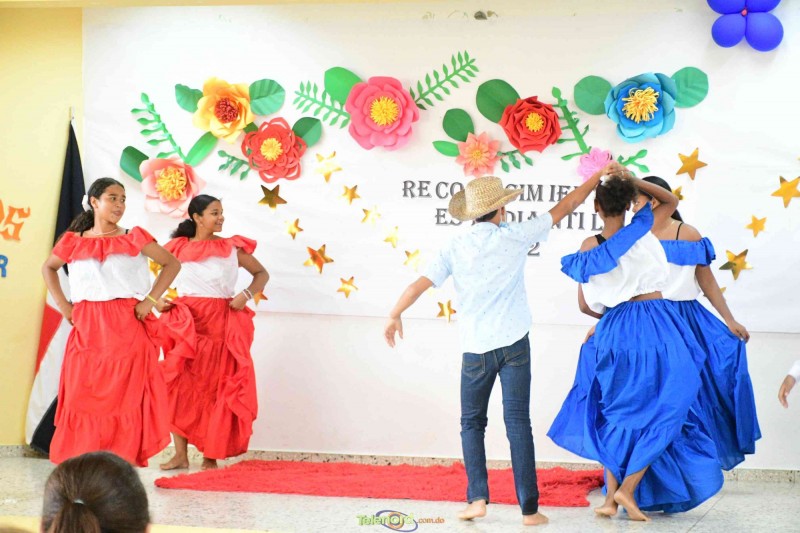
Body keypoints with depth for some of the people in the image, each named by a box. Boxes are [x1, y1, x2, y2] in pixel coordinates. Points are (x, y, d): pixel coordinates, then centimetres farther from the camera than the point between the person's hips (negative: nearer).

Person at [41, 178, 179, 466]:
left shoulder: (134, 239, 3)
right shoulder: (74, 242, 7)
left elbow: (172, 263, 7)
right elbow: (48, 268, 24)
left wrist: (151, 300, -2)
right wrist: (62, 304, 11)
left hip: (127, 327, -2)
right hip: (87, 330, 2)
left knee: (126, 396, -3)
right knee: (83, 395, 0)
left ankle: (125, 460, -2)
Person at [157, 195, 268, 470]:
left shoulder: (232, 248, 3)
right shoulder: (178, 248, 6)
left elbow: (262, 274, 11)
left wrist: (246, 294, -6)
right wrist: (158, 300, -6)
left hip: (222, 324, -1)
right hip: (186, 323, 1)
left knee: (218, 389, 1)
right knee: (180, 386, -4)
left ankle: (210, 457, 8)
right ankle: (180, 455, 2)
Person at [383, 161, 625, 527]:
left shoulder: (456, 248, -1)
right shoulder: (515, 237, -2)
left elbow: (421, 283, -8)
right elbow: (567, 206, 5)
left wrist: (395, 315, 5)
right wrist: (599, 174, 14)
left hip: (475, 348, 1)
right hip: (514, 344, -1)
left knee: (472, 423, 15)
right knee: (518, 423, 0)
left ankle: (478, 497, 5)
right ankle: (529, 508, -1)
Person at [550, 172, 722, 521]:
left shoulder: (589, 247, -1)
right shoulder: (641, 232, -5)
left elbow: (585, 305, 6)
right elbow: (671, 201, 16)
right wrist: (635, 182, 8)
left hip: (613, 332, 2)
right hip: (654, 327, -2)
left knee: (620, 414, 14)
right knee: (661, 413, 5)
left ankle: (611, 496, 8)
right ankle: (628, 489, -7)